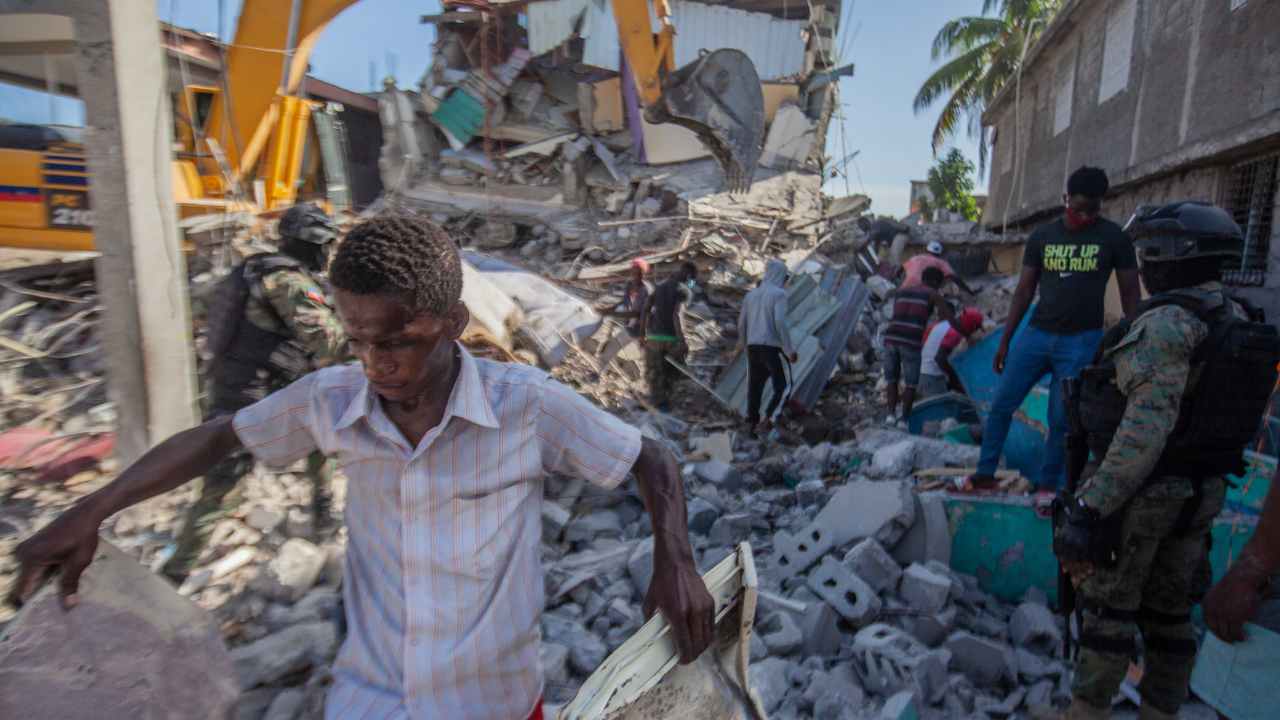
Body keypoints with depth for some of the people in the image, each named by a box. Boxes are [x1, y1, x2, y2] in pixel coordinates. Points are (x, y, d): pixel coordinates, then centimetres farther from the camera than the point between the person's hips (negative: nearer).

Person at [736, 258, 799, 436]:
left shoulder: (751, 295, 15)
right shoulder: (779, 293, -3)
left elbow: (742, 325, 13)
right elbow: (780, 322, -16)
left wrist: (743, 343, 30)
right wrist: (790, 350, -11)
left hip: (753, 347, 6)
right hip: (771, 347, -5)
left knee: (754, 386, 11)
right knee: (780, 385, 7)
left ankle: (751, 424, 8)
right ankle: (766, 420, -4)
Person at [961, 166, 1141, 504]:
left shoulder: (1115, 238, 0)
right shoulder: (1042, 236, 6)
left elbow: (1130, 293, 4)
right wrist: (1004, 340, 7)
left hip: (1082, 340, -2)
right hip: (1036, 334, 3)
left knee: (1062, 419, 2)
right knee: (1001, 403, 0)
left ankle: (1048, 485, 18)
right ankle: (985, 476, 11)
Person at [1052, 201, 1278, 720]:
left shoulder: (1166, 323, -22)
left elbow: (1145, 428, -31)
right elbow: (1226, 418, 15)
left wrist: (1089, 508, -32)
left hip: (1140, 490, -8)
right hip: (1202, 494, 8)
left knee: (1108, 609, 5)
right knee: (1169, 613, 19)